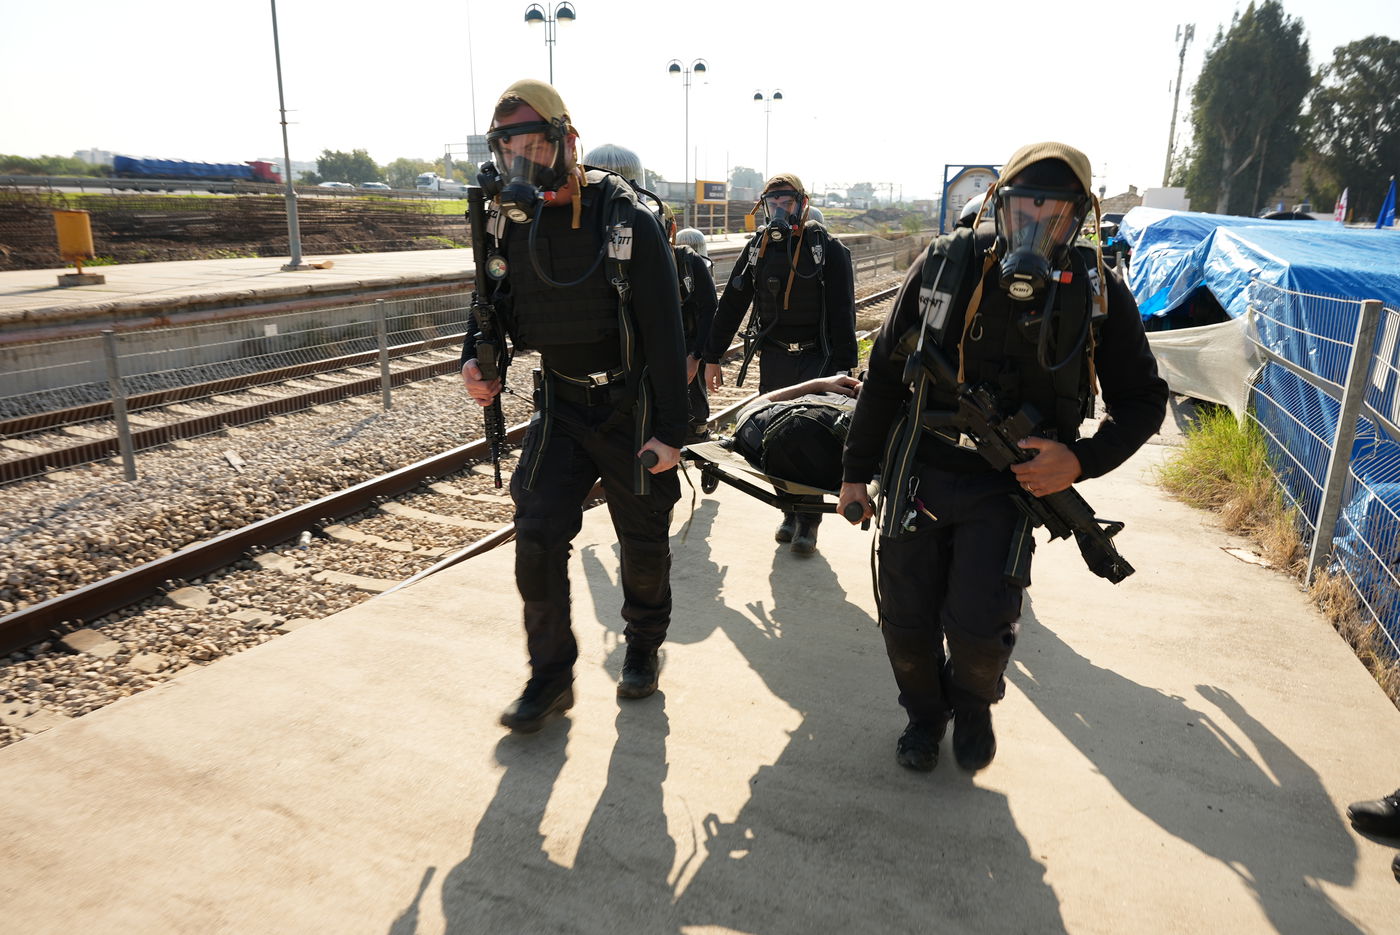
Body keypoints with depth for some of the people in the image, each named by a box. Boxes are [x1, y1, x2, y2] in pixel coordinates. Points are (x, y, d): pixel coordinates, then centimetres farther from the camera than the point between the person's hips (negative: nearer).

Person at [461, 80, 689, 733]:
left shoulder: (627, 222, -16)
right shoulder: (511, 224, -1)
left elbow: (664, 331, -15)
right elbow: (499, 303, 15)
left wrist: (669, 430, -17)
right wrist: (475, 355, -7)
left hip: (632, 409, -3)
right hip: (560, 404, 4)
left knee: (644, 540, 10)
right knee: (537, 535, -4)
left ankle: (644, 646, 36)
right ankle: (551, 677, 13)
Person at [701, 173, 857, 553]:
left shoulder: (828, 248, -4)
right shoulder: (758, 248, 8)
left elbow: (842, 312, -8)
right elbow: (731, 305, 10)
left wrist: (843, 366, -15)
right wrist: (711, 357, 9)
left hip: (816, 361, -3)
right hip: (773, 360, 4)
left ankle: (808, 520, 10)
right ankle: (790, 511, 21)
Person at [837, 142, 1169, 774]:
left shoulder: (1097, 294, -4)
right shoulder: (946, 264, -4)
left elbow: (1142, 400, 6)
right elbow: (884, 373, 3)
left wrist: (1082, 459, -13)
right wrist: (856, 471, 5)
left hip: (1008, 485, -1)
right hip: (918, 471, 1)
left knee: (977, 627, -11)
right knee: (905, 621, 4)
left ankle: (973, 706, 27)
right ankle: (924, 712, 37)